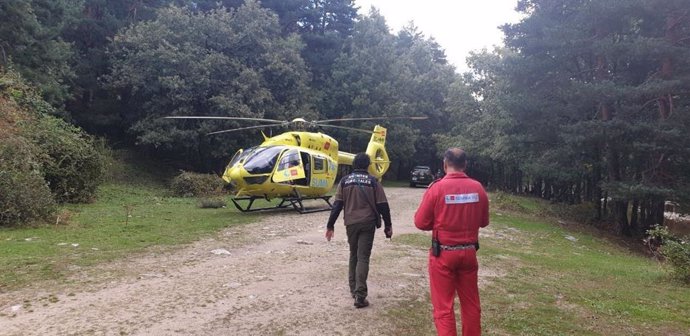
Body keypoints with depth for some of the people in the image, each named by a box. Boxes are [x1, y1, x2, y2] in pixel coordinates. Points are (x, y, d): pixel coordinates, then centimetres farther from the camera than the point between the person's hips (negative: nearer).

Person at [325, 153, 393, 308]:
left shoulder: (345, 181, 3)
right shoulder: (373, 181, -1)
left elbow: (337, 205, 0)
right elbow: (382, 205, -2)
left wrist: (330, 226, 4)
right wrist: (388, 225, 7)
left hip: (351, 224, 2)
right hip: (368, 224, -2)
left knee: (353, 256, 18)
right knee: (363, 257, -3)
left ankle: (353, 289, 25)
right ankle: (360, 294, -11)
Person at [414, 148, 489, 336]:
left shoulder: (437, 188, -14)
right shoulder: (478, 188, -3)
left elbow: (420, 223, -8)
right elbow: (483, 222, 9)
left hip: (443, 254, -4)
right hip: (469, 252, 4)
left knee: (443, 306, 5)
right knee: (471, 303, 18)